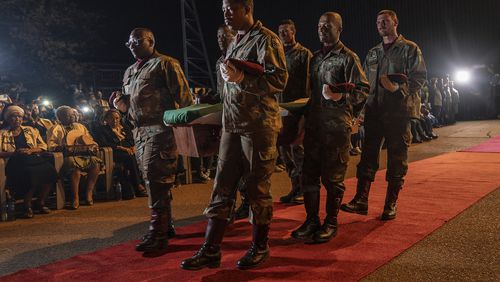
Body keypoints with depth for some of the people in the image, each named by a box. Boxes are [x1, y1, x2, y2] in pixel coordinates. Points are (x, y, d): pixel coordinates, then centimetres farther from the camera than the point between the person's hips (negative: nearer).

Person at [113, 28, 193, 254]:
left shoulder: (165, 64, -1)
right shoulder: (130, 72, 23)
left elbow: (183, 97, -7)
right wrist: (122, 106, 5)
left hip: (160, 129, -8)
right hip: (140, 131, 8)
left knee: (156, 179, -12)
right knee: (152, 179, 11)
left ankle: (158, 233, -7)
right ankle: (166, 225, 23)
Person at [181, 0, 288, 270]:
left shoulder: (265, 39, -6)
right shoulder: (234, 43, 19)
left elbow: (279, 79, -15)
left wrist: (242, 79, -24)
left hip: (258, 126, -7)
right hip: (232, 126, 8)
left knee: (257, 187, 2)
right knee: (222, 187, 5)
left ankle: (260, 247, 18)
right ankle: (210, 250, 11)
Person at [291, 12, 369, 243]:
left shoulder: (348, 57, -1)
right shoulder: (315, 58, 18)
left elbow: (363, 90, -6)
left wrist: (341, 97, -22)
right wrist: (304, 116, 14)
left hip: (337, 126, -6)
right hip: (313, 124, 6)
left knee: (333, 177, 0)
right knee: (309, 174, 6)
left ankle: (331, 223, 13)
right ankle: (311, 220, 18)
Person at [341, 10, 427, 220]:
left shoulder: (409, 48, 4)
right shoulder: (373, 53, 19)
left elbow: (419, 77, -3)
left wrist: (400, 87, -19)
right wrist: (364, 103, 7)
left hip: (398, 110, -4)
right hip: (374, 110, 5)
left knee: (397, 158, 1)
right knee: (368, 154, 0)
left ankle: (391, 204, 9)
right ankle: (361, 200, 2)